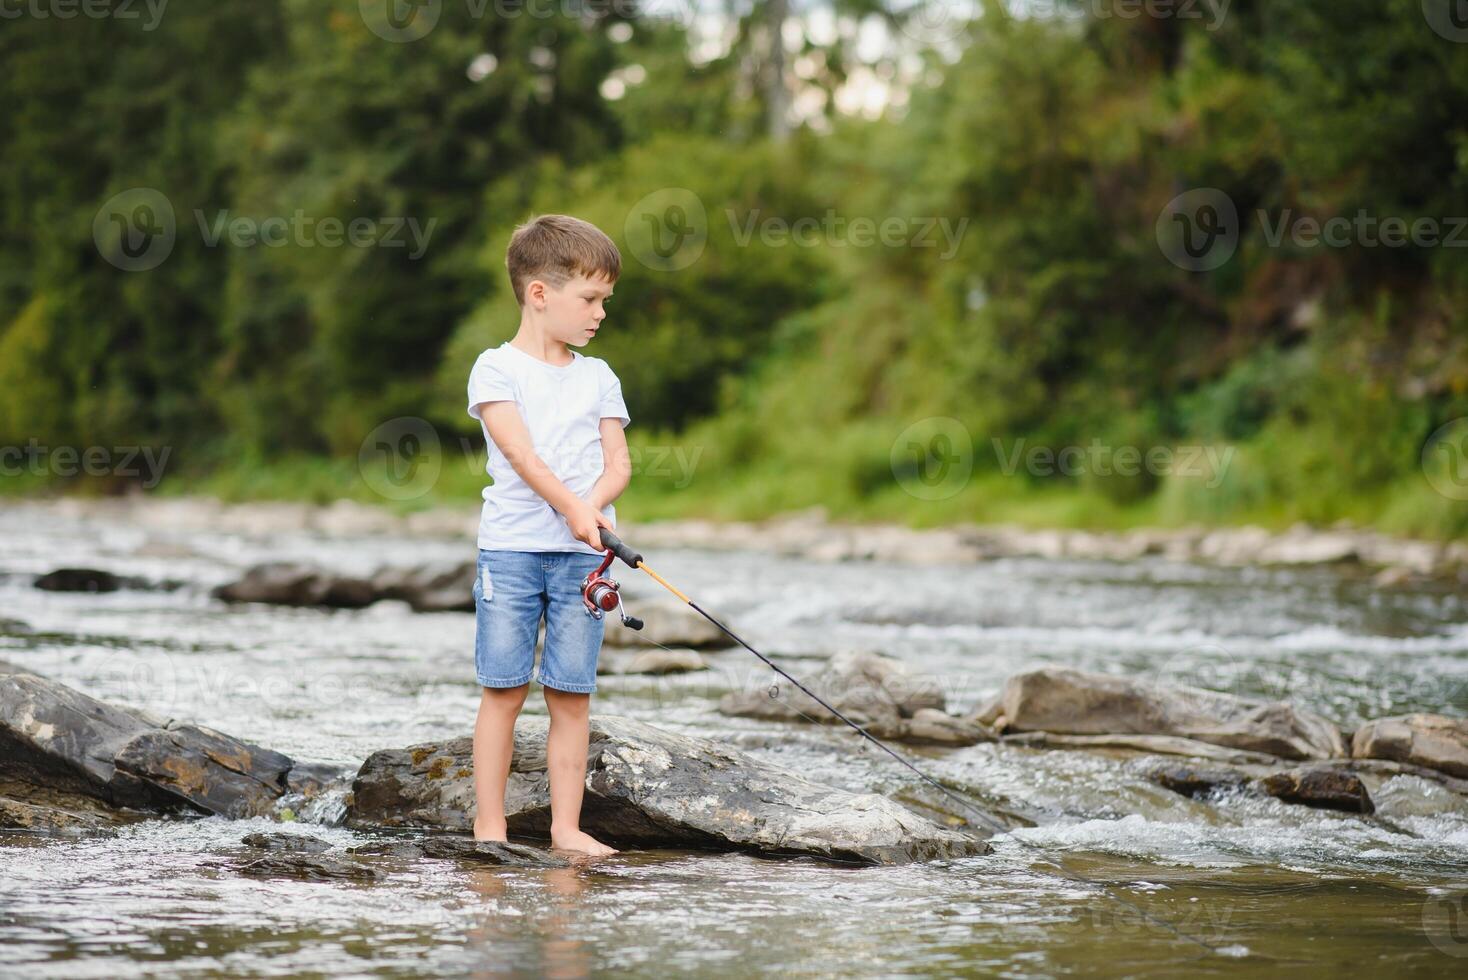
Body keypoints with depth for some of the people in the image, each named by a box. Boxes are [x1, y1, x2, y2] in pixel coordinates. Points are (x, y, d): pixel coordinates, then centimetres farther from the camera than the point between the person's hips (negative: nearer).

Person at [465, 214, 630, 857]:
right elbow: (519, 450, -11)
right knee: (503, 690, -1)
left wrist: (595, 503, -14)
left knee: (572, 695, 2)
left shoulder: (598, 378, 14)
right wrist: (569, 506, -23)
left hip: (583, 554, 3)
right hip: (512, 545, -3)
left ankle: (566, 827, 6)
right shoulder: (496, 368, 1)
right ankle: (489, 825, 4)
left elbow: (618, 464, 8)